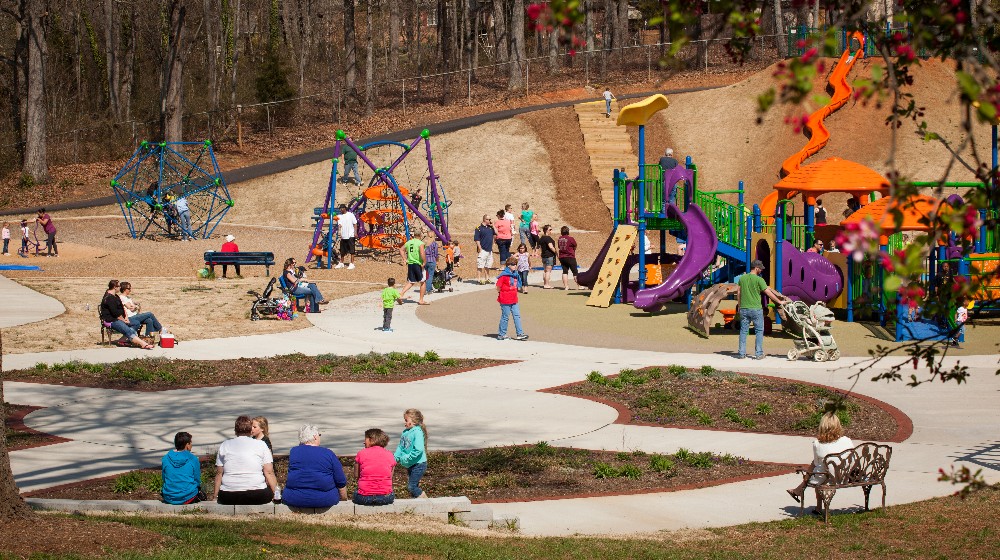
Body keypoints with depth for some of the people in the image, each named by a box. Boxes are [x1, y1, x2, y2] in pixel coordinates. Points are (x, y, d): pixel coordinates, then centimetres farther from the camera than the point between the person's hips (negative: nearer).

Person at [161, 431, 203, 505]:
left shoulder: (165, 459, -3)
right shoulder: (193, 459, -10)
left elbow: (164, 479, 7)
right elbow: (197, 480, 0)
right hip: (187, 498, -1)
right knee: (202, 495, 30)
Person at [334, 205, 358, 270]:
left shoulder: (351, 215, -1)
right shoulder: (339, 216, 8)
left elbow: (355, 224, 1)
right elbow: (339, 224, -2)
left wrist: (355, 232, -7)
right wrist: (339, 228, -24)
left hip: (350, 236, -4)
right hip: (343, 236, 4)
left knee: (351, 250, -4)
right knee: (342, 251, 13)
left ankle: (352, 264, -2)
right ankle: (341, 263, 24)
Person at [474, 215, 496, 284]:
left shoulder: (490, 227, 12)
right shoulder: (479, 228, -8)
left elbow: (496, 234, 7)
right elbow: (476, 239, -11)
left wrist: (493, 225, 3)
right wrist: (479, 248, -16)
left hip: (489, 250, 7)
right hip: (483, 250, -7)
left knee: (488, 265, 14)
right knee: (480, 265, -8)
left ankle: (486, 278, 24)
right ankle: (479, 279, -7)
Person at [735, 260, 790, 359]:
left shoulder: (742, 278, 5)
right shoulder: (759, 280, -10)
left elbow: (738, 293, 10)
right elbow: (768, 293, -8)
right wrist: (779, 301, 1)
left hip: (744, 309, 4)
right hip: (756, 309, -4)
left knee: (743, 331, 9)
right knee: (759, 331, 6)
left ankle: (742, 353, 8)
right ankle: (758, 353, 3)